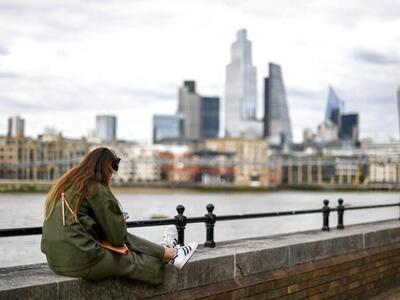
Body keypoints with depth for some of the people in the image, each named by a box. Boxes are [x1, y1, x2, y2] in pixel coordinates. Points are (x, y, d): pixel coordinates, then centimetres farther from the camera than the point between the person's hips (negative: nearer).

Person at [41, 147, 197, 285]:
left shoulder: (64, 185, 14)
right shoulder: (97, 189, -11)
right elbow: (117, 237, -9)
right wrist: (120, 221, 13)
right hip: (81, 261, -8)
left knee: (127, 239, 19)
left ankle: (167, 251, 31)